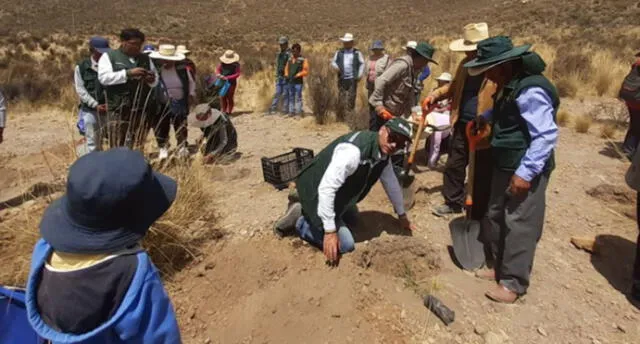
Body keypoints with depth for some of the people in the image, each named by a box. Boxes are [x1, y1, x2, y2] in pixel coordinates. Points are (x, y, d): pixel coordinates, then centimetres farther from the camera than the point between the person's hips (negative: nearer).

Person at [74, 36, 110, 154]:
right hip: (90, 110, -1)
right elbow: (80, 89, -2)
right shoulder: (81, 67, 2)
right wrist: (96, 105, -13)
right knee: (93, 142, 5)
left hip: (109, 109, 1)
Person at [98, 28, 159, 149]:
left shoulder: (145, 58, 18)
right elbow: (103, 78, -8)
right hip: (119, 109, -3)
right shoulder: (109, 56, 5)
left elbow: (156, 80, 21)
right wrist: (127, 73, -17)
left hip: (142, 109, 4)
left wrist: (152, 80, -4)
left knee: (138, 147, 4)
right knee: (118, 147, -4)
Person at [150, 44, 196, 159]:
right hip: (161, 106, -2)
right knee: (161, 128, 10)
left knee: (181, 128, 16)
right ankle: (163, 148, 30)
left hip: (180, 105, 2)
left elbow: (191, 82, 10)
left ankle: (182, 147, 33)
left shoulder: (182, 68, -4)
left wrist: (191, 94, -2)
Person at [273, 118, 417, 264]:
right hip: (317, 191, -9)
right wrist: (330, 231, -32)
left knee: (351, 218, 33)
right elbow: (326, 188, -36)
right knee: (345, 244, -9)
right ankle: (298, 220, 2)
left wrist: (402, 215, 22)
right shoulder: (353, 150, -35)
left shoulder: (383, 153, -5)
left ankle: (304, 205, 26)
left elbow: (391, 183, 12)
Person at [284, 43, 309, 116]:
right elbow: (286, 68, 25)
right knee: (291, 97, 9)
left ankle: (298, 112, -2)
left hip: (298, 82, -6)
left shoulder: (303, 60, -4)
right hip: (290, 82, 6)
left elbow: (306, 71, -8)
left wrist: (297, 75, -16)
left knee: (298, 97, -6)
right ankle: (291, 111, 15)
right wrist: (286, 75, 6)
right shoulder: (290, 60, 14)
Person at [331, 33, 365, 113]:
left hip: (352, 79, -2)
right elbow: (333, 62, 15)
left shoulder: (357, 53, 8)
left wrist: (360, 75, -4)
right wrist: (336, 66, -8)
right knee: (341, 98, 1)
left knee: (351, 98, -2)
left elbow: (362, 64, 8)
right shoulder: (339, 53, 13)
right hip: (342, 79, 2)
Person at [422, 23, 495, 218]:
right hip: (463, 125, 7)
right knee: (454, 165, 16)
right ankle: (453, 202, 35)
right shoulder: (465, 64, 7)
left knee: (482, 173, 9)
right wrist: (435, 95, 6)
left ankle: (478, 215, 25)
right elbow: (454, 87, 22)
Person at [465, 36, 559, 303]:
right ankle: (500, 267, 32)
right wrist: (486, 117, 11)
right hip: (505, 165, 10)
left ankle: (513, 283, 12)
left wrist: (526, 173, -25)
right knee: (496, 218, 17)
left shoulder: (530, 91, -23)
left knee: (519, 226, -1)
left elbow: (546, 136, -25)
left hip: (526, 170, -10)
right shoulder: (511, 85, 8)